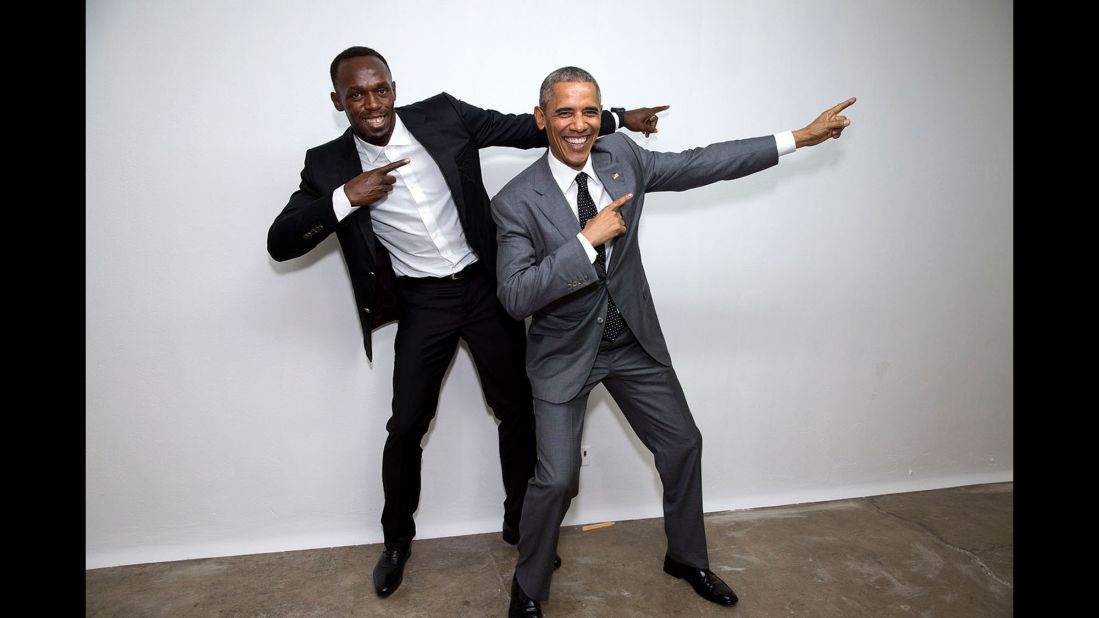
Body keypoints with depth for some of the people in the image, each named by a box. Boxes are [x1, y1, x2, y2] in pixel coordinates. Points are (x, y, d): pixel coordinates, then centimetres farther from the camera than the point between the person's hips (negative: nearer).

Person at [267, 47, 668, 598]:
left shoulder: (443, 115, -4)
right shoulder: (329, 164, -4)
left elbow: (527, 128, 1)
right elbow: (280, 243, -7)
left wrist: (615, 118, 2)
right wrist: (344, 199, -22)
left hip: (485, 286, 1)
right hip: (422, 305, -1)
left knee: (518, 408, 8)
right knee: (406, 426, 3)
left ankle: (521, 523, 31)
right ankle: (396, 539, 30)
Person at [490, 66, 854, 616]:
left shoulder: (621, 154, -6)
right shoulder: (517, 202, -18)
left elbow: (697, 165, 3)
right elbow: (515, 296, -25)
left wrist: (798, 138, 4)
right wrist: (587, 239, -31)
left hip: (633, 339, 5)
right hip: (565, 351, -5)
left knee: (682, 444, 14)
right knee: (557, 478, -9)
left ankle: (687, 558, 41)